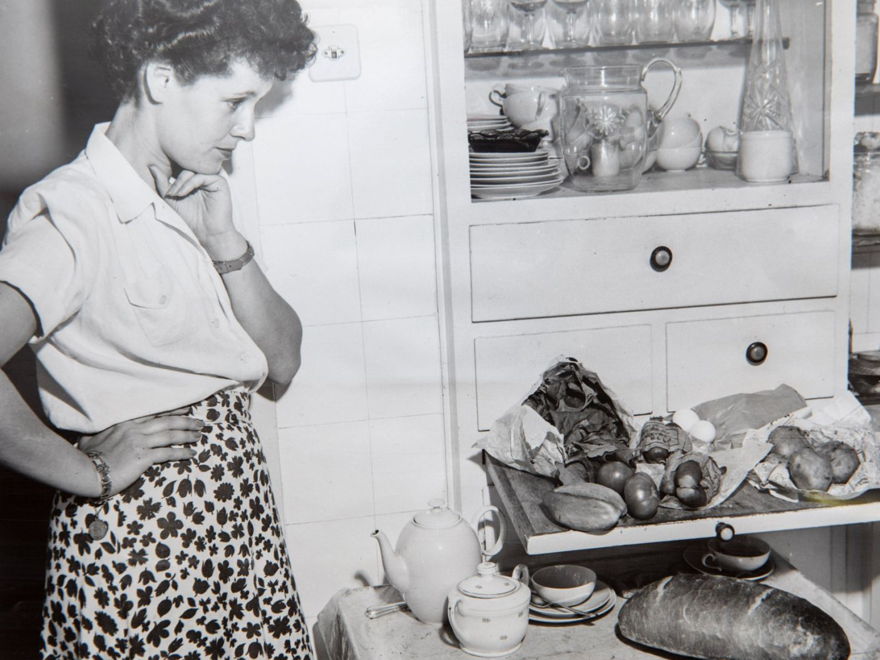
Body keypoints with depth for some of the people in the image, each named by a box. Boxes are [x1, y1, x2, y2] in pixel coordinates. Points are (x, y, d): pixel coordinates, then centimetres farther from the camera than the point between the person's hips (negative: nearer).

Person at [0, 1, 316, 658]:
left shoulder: (195, 199, 8)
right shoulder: (73, 213, -17)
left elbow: (284, 361, 6)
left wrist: (225, 242, -8)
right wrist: (92, 472, -21)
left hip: (242, 512, 7)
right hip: (137, 539, -7)